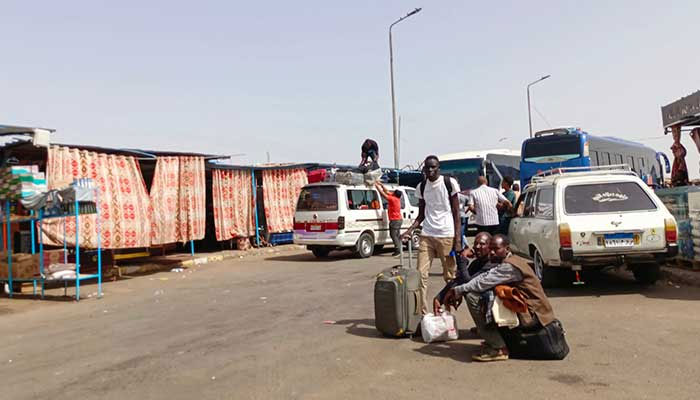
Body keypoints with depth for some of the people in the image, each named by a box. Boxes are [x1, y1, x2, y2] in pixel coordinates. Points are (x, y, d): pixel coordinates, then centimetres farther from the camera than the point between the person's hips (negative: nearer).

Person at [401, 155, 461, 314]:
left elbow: (456, 212, -1)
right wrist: (409, 230, 0)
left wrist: (458, 239, -8)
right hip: (426, 235, 4)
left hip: (446, 235, -3)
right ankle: (424, 313, 1)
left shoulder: (450, 182, -2)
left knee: (450, 276, 4)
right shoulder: (421, 187, 10)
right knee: (421, 274, -4)